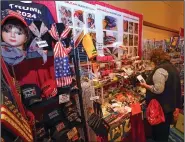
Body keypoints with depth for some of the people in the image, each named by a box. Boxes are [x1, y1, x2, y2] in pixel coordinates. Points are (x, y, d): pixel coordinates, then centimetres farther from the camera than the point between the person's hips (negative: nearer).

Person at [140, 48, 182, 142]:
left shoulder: (160, 69, -23)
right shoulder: (172, 67, 8)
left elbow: (158, 89, -29)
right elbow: (175, 88, 14)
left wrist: (145, 85, -13)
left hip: (161, 107, -9)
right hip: (170, 105, 9)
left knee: (159, 128, 10)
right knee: (165, 128, 25)